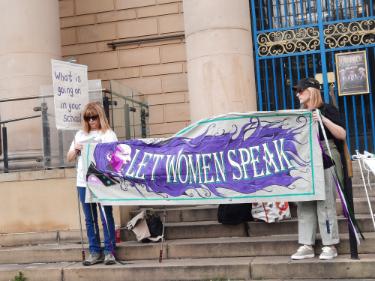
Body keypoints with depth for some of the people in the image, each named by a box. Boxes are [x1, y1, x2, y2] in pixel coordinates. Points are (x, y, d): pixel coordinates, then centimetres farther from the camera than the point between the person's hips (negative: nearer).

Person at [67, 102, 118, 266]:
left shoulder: (108, 134, 3)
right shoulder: (80, 135, 15)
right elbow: (69, 158, 18)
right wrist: (76, 149, -2)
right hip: (83, 183, 4)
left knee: (106, 217, -4)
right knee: (90, 219, 8)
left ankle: (109, 251, 4)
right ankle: (95, 252, 15)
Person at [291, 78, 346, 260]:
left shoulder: (327, 109, -1)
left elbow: (342, 135, -8)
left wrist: (323, 120, -18)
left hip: (324, 163, -6)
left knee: (325, 204, -4)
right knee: (304, 205, 4)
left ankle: (330, 246, 4)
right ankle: (306, 246, 8)